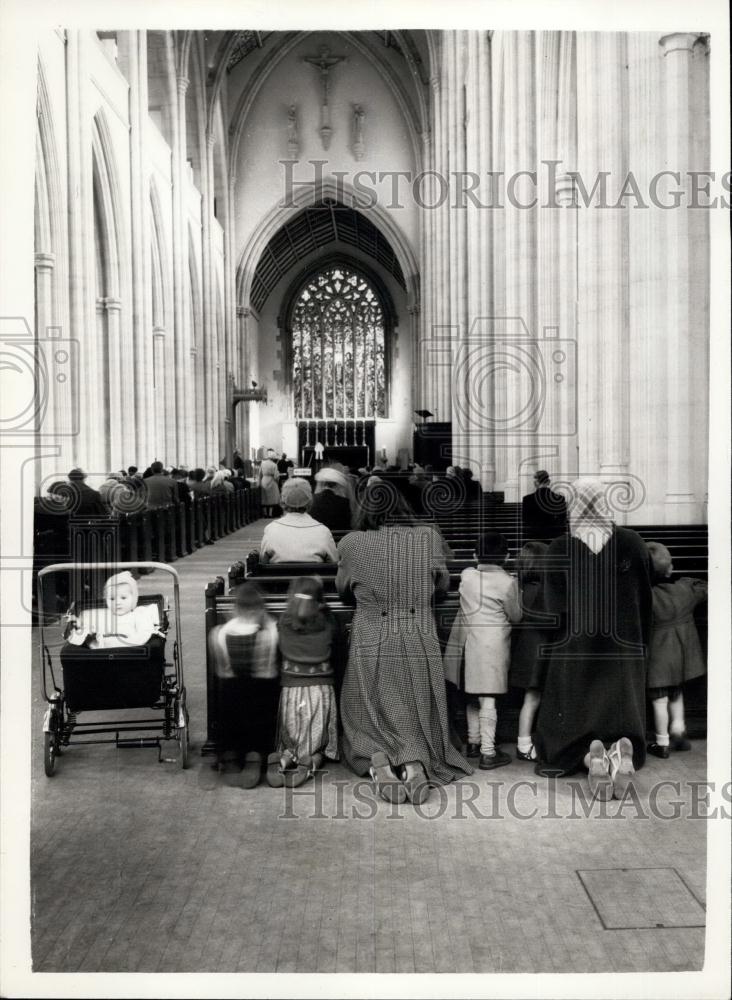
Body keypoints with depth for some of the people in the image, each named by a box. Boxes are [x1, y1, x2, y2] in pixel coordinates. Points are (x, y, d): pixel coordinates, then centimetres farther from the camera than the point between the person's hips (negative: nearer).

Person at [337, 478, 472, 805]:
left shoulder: (352, 544, -8)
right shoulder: (428, 538, -5)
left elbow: (342, 590, 10)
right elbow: (443, 584, 12)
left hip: (371, 648, -1)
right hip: (420, 647, 1)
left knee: (369, 725, 15)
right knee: (418, 726, 15)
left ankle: (377, 760, -11)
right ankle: (415, 763, -11)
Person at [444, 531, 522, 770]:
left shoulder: (466, 575, 1)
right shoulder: (507, 582, -11)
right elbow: (515, 616, -1)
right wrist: (516, 597, 15)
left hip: (468, 640, 5)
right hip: (492, 643, -5)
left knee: (474, 696, 18)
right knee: (488, 699, -1)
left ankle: (473, 743, 29)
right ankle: (488, 753, 4)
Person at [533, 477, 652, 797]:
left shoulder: (560, 548, -10)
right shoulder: (632, 542, -5)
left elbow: (554, 605, -8)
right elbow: (646, 598, 2)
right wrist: (642, 643, 14)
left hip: (574, 649, -1)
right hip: (624, 647, 2)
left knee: (572, 717, 11)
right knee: (622, 712, 12)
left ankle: (589, 755, -20)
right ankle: (623, 750, -20)